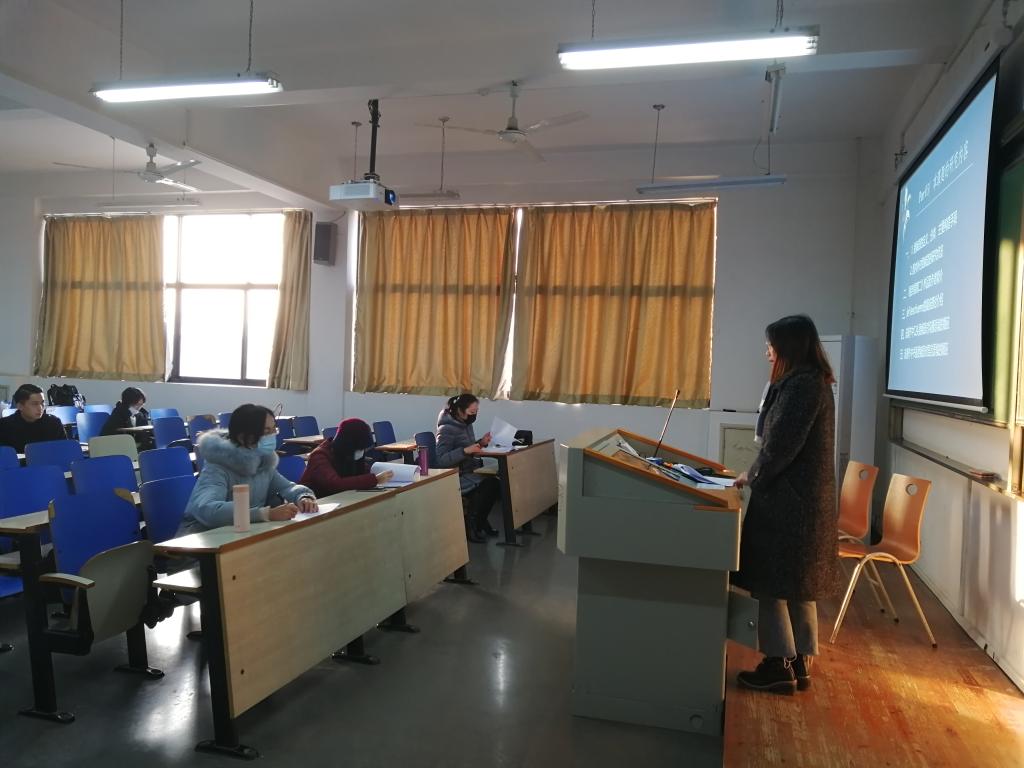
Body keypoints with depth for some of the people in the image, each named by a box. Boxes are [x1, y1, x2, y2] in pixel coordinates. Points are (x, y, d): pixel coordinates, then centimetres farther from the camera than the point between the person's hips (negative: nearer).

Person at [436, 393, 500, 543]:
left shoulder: (466, 424, 8)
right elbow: (441, 459, -24)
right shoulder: (447, 429, -17)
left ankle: (479, 522, 2)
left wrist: (481, 443, 1)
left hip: (468, 470, 8)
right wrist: (465, 450, -32)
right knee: (486, 486, -24)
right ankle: (470, 526, -6)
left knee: (494, 483, -17)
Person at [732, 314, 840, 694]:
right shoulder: (813, 382, 13)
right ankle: (799, 663, 24)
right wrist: (757, 473, 12)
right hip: (803, 501, 10)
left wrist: (752, 476, -5)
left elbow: (780, 445, -19)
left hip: (787, 501, -10)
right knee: (796, 585, 15)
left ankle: (779, 665, 9)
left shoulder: (801, 385, -18)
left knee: (772, 582, 0)